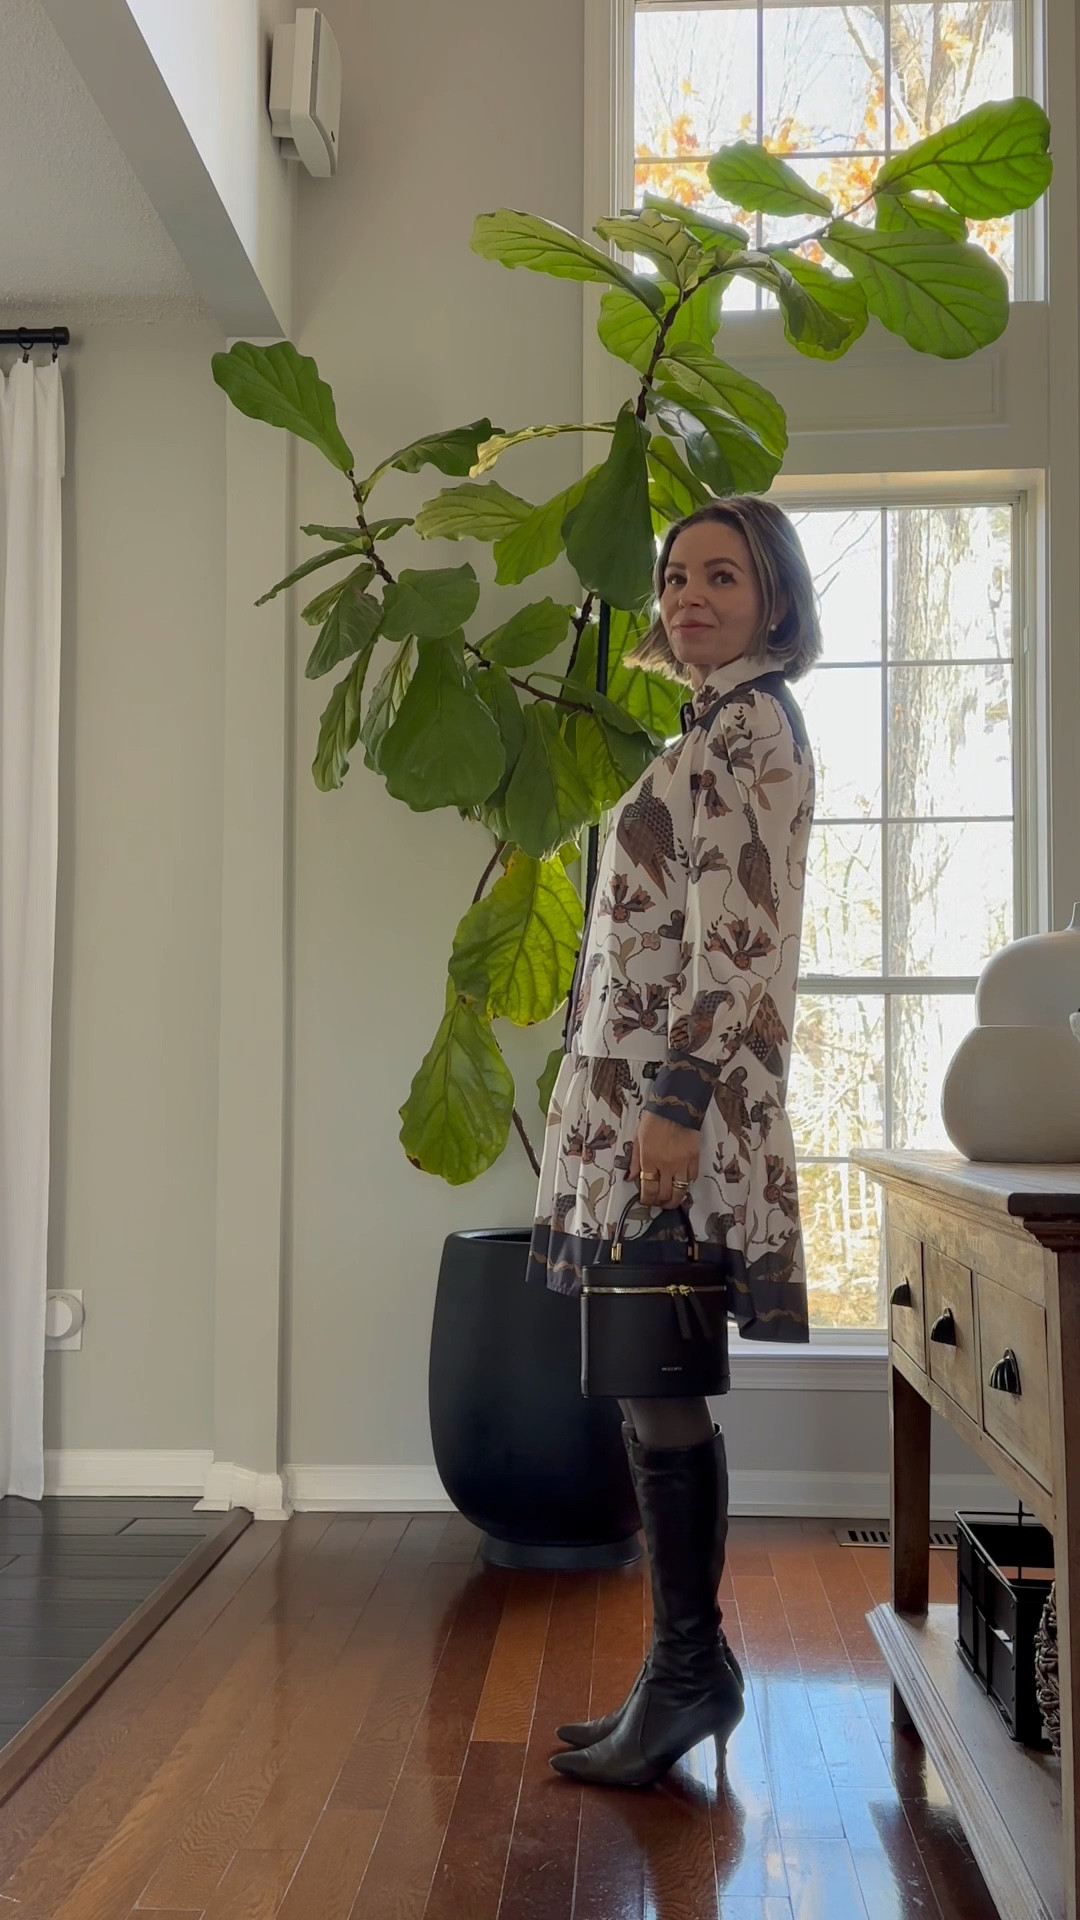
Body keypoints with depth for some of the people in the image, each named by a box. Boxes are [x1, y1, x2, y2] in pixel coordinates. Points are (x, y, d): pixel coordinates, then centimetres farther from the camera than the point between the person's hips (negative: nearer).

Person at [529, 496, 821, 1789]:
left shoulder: (750, 724, -7)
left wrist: (678, 1102, -22)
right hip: (645, 1097, 10)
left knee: (656, 1391, -4)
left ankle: (689, 1671, 9)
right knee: (652, 1396, 11)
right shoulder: (722, 727, 22)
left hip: (677, 1098, -10)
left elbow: (739, 930, -17)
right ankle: (685, 1672, 20)